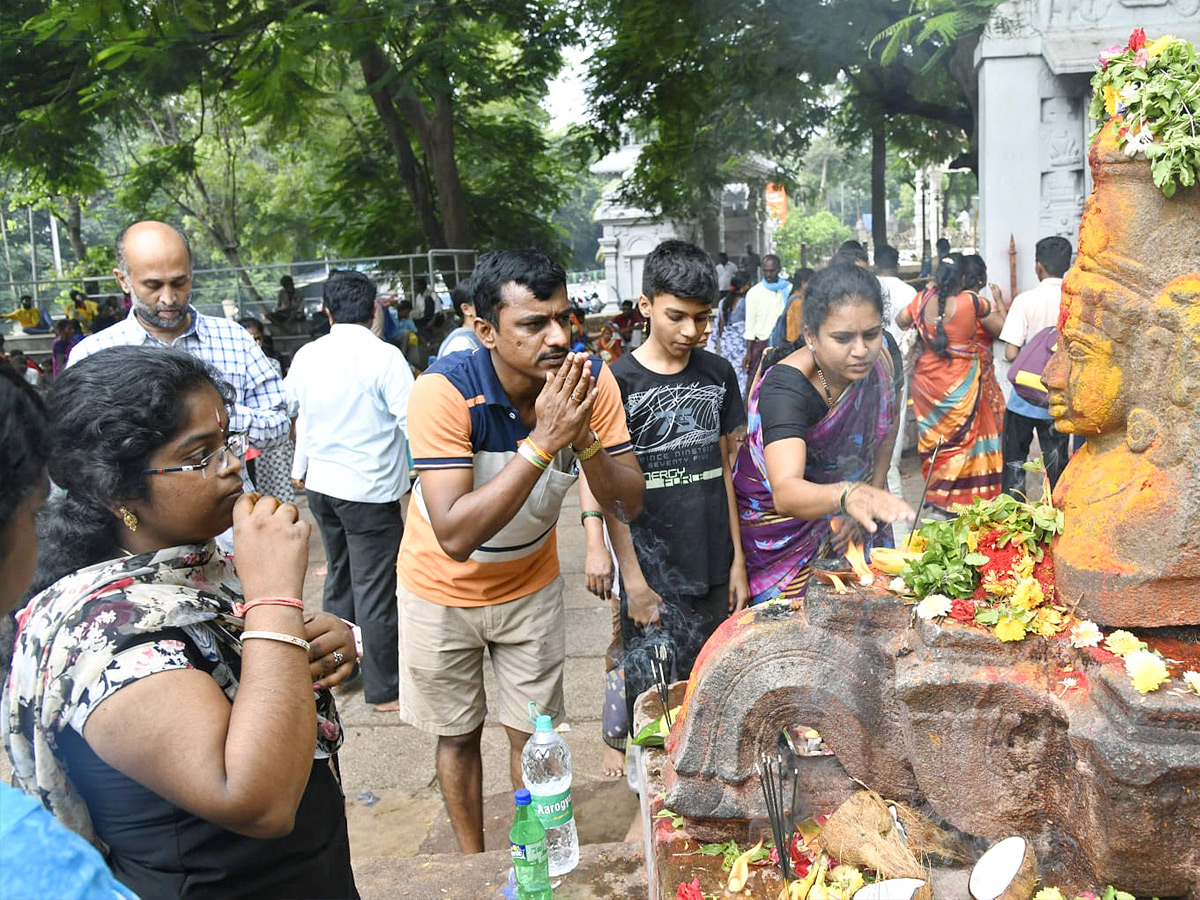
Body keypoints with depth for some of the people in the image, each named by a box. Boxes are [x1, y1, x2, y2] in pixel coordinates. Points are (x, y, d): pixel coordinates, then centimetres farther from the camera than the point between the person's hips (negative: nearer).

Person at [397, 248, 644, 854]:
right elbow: (456, 537, -39)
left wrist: (584, 438, -37)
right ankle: (474, 864, 40)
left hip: (530, 582, 2)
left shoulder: (590, 381, -21)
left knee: (534, 736, 12)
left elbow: (629, 505, -19)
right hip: (444, 588, -2)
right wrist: (543, 441, -44)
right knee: (457, 735, 17)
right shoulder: (445, 390, -32)